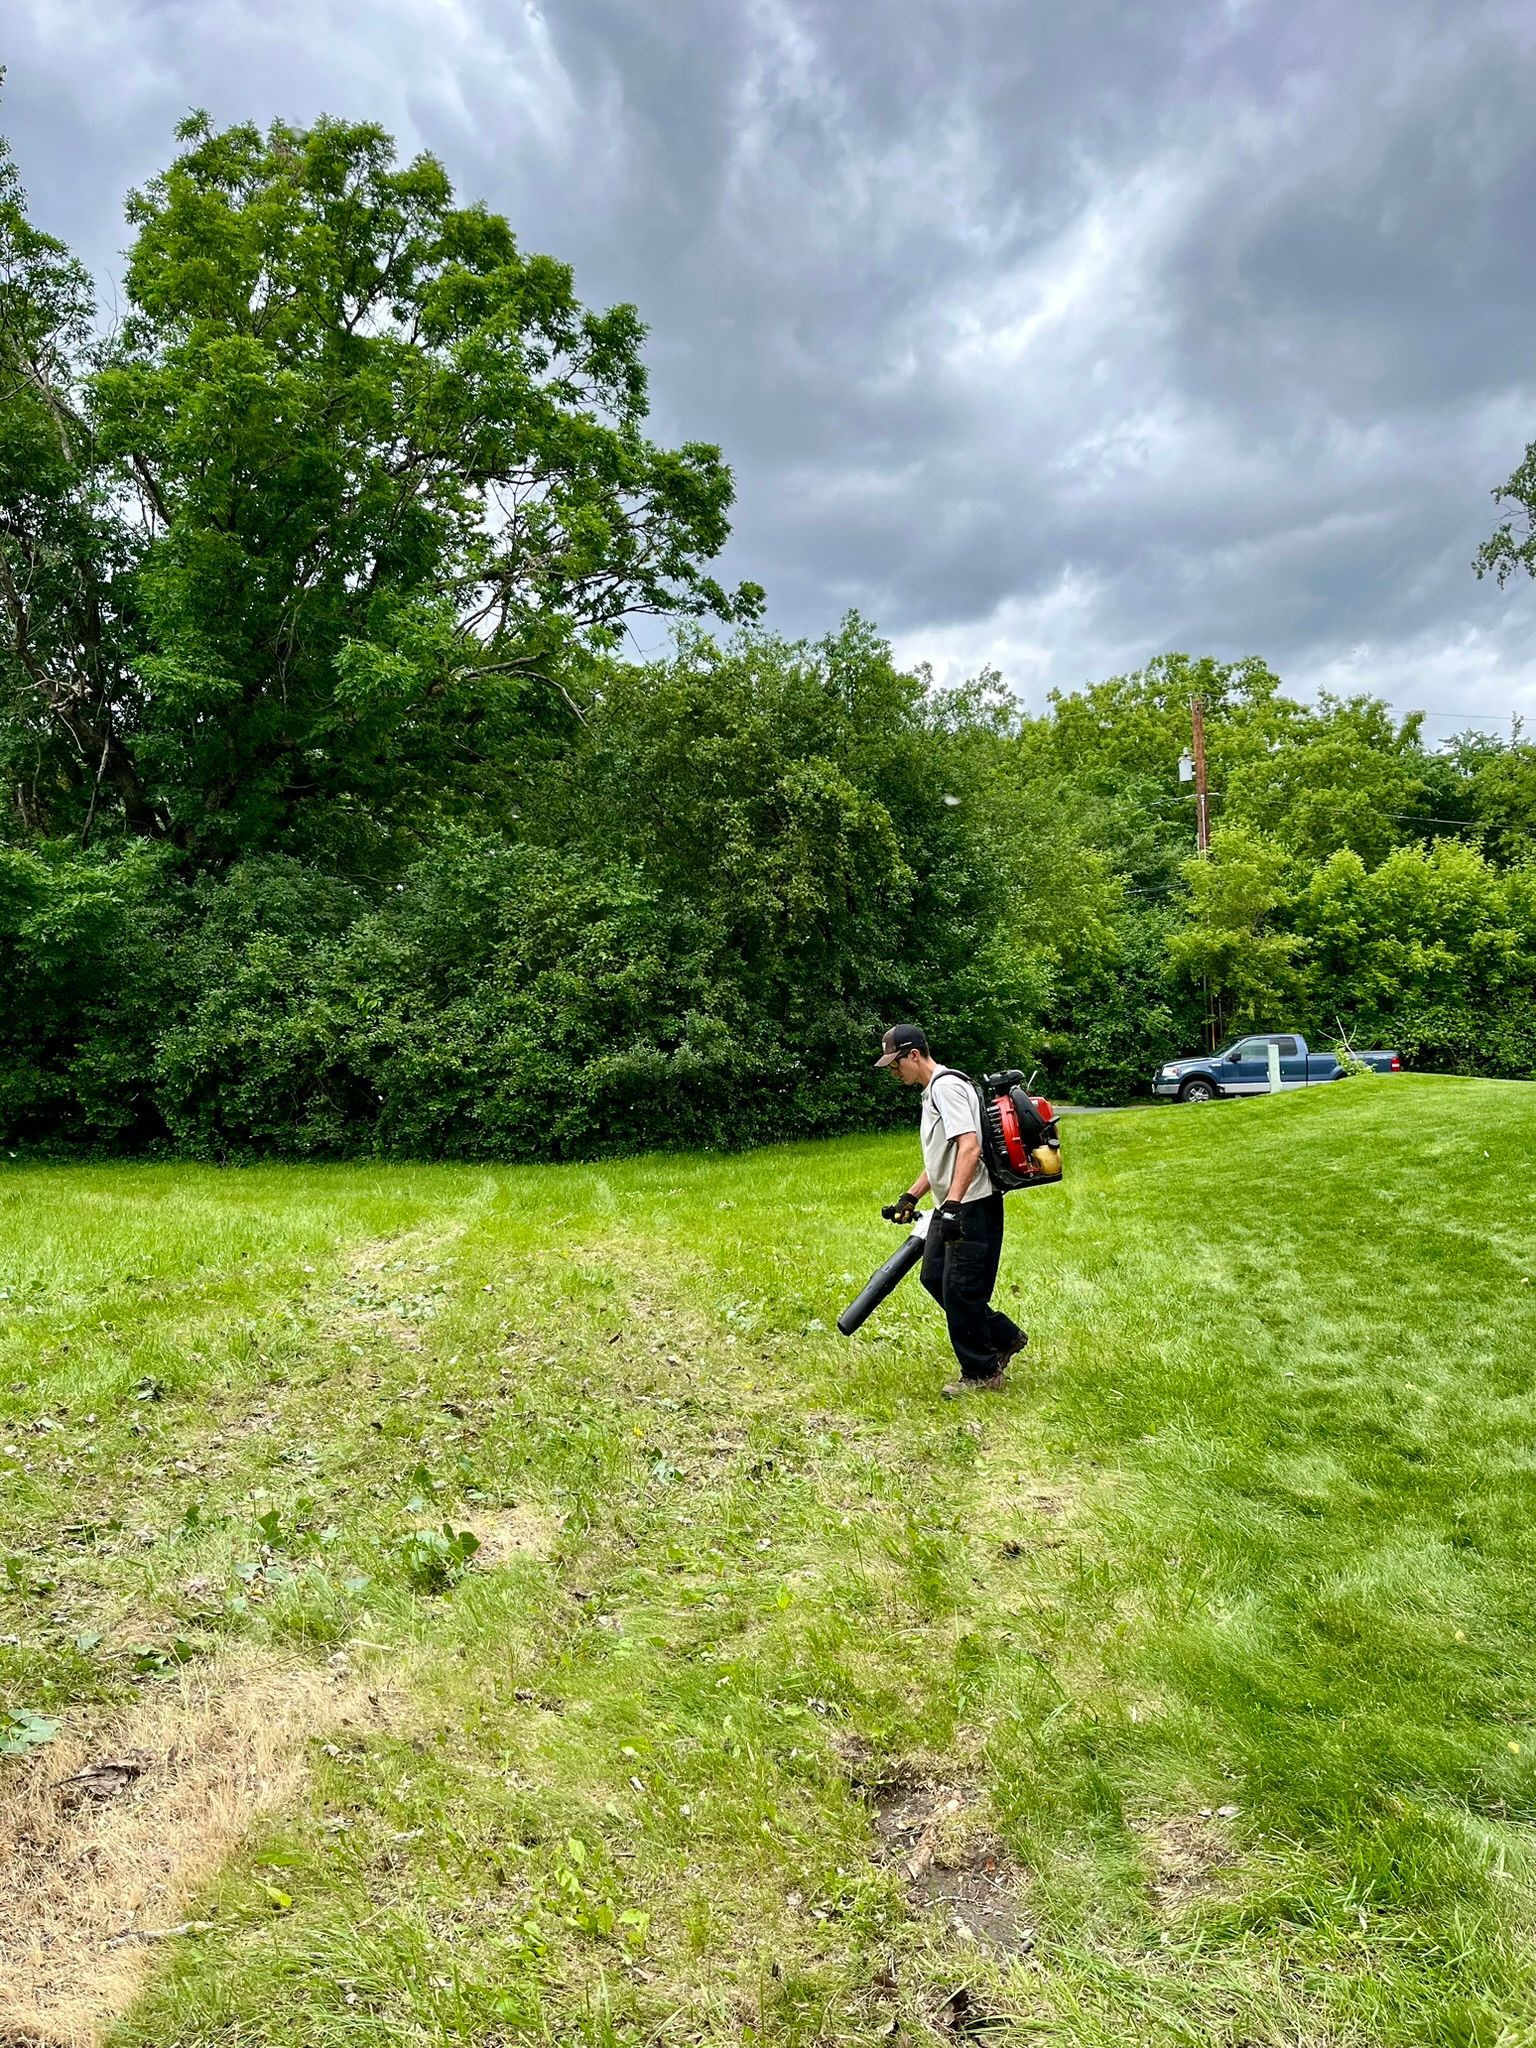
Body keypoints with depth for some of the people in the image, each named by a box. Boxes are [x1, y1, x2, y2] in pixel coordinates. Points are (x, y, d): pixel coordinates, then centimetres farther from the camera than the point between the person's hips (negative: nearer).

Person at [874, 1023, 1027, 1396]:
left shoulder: (946, 1086, -14)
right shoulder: (932, 1092, 18)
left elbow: (970, 1148, -26)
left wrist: (953, 1204, -32)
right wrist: (910, 1197, 26)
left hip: (973, 1207, -11)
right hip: (951, 1208, 11)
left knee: (960, 1290, -4)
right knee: (934, 1277, 15)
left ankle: (981, 1373, 12)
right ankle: (1004, 1337, 26)